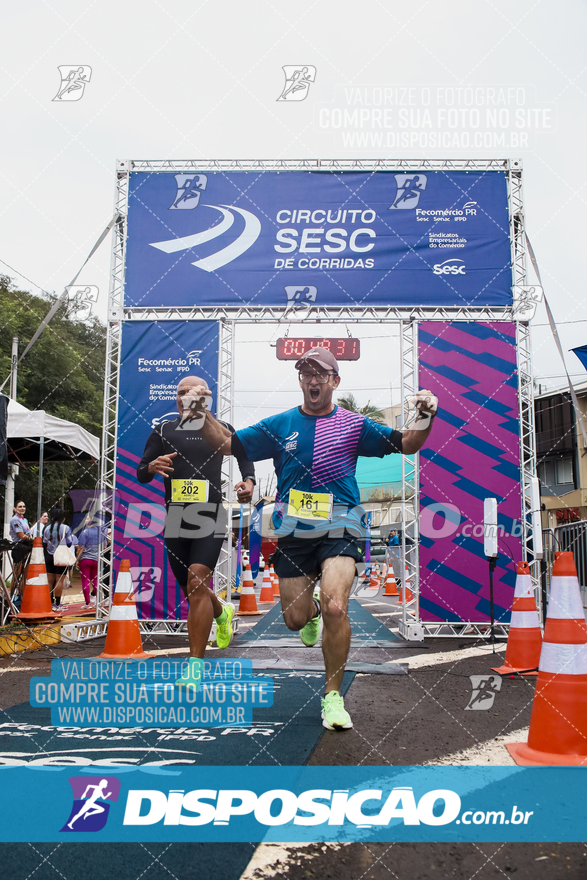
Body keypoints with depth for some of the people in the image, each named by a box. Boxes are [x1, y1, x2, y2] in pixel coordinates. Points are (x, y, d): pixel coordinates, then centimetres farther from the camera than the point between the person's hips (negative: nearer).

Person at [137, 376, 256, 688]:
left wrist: (249, 480, -3)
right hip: (175, 519, 4)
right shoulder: (163, 431, 10)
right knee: (191, 591, 13)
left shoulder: (221, 429, 5)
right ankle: (222, 612, 48)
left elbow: (244, 454, 18)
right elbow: (141, 474, 9)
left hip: (209, 516, -4)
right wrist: (152, 466, -15)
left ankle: (195, 664, -14)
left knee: (197, 583, -19)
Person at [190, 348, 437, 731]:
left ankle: (333, 696, -2)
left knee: (335, 607, -22)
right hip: (293, 534, 3)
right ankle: (313, 610, 49)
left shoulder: (354, 425, 3)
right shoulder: (279, 425, 7)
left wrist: (424, 417, -19)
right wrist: (203, 415, -10)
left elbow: (406, 444, 1)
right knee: (295, 619, 9)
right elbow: (228, 444, 7)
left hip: (339, 531, -2)